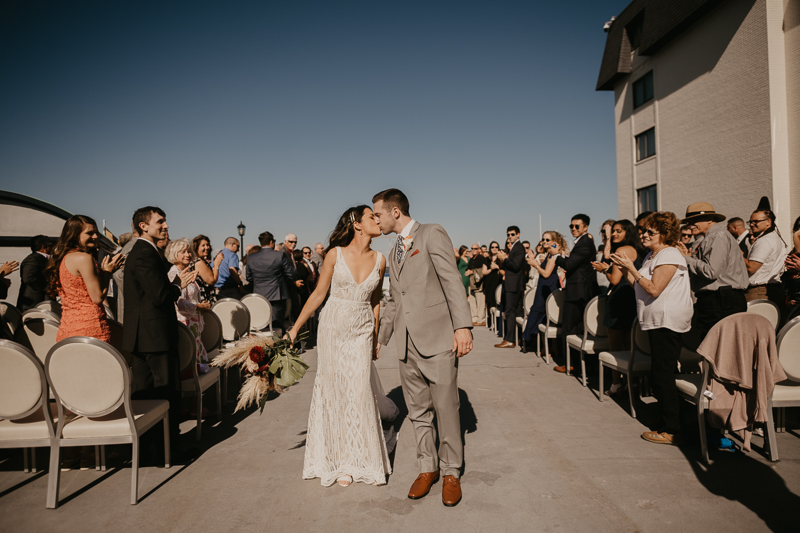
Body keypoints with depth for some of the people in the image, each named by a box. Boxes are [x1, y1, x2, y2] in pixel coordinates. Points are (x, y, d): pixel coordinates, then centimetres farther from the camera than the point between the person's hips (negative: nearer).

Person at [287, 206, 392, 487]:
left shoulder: (379, 260, 1)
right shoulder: (335, 255, -7)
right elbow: (318, 294, 0)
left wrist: (376, 337, 14)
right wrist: (294, 328, 0)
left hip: (362, 331, 2)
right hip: (333, 326, -1)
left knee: (360, 391, -2)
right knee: (333, 390, 5)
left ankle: (362, 459, 17)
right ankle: (340, 459, 21)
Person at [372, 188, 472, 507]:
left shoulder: (432, 234, -3)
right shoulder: (394, 254, 21)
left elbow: (452, 280, -12)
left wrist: (462, 326, -21)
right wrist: (381, 338, 30)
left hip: (437, 339, -7)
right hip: (407, 344, 7)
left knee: (446, 409, 1)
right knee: (418, 411, 12)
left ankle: (451, 472, 18)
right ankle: (427, 467, 27)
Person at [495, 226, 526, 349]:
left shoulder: (519, 248, -12)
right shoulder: (514, 248, 19)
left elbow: (515, 266, -23)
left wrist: (504, 259, -13)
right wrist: (505, 259, 5)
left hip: (514, 285, -11)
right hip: (513, 284, 11)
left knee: (510, 312, -11)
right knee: (518, 312, 14)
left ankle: (509, 340, -10)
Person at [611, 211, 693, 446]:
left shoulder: (670, 255, -13)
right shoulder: (652, 256, 18)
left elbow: (654, 289, -21)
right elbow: (640, 286, 15)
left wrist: (632, 268, -18)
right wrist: (624, 269, 5)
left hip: (667, 322, -10)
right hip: (657, 321, 10)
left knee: (663, 375, -7)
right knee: (659, 376, 14)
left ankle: (671, 431, 0)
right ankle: (667, 424, 23)